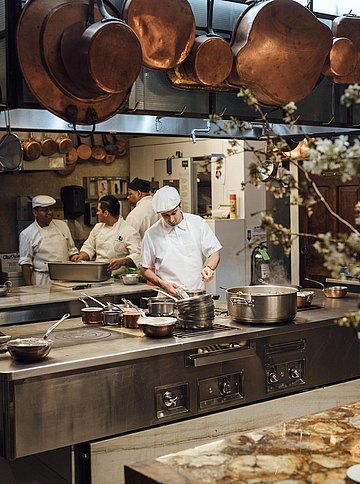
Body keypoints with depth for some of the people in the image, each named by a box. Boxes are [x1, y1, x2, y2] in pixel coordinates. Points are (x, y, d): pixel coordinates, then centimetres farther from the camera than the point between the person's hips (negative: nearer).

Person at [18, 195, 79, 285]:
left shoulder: (62, 225, 10)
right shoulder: (27, 234, -1)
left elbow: (72, 251, 14)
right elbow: (25, 263, -2)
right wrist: (29, 287, -8)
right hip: (44, 281, -3)